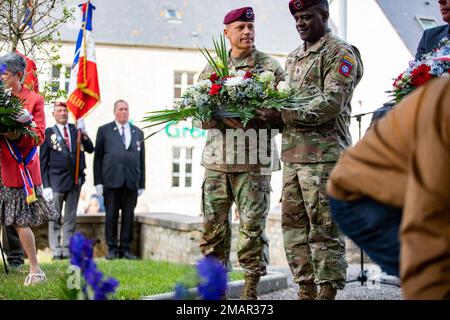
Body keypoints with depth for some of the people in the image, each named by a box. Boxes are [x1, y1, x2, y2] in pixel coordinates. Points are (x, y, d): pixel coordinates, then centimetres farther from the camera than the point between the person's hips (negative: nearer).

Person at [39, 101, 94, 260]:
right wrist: (46, 185, -7)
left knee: (70, 217, 8)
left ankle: (67, 249, 14)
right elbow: (43, 162, -1)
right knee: (55, 218, 2)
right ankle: (56, 250, 7)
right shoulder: (48, 133, 0)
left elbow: (90, 149, 2)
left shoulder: (76, 130, 9)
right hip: (56, 180, -3)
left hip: (75, 180, 3)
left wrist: (83, 133, -12)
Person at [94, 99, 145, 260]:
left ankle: (125, 248, 10)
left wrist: (142, 184, 8)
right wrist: (98, 181, -3)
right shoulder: (104, 130, 9)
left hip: (132, 181, 2)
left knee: (129, 215, 2)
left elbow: (142, 159, 14)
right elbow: (97, 157, 5)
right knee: (111, 215, 0)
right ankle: (112, 248, 8)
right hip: (111, 180, -2)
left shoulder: (138, 132, 16)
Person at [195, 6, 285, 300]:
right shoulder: (212, 68, 15)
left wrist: (252, 118, -16)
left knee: (253, 225, -2)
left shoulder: (270, 66, 5)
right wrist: (221, 117, -9)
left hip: (254, 161, -3)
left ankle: (252, 287, 7)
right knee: (213, 224, 4)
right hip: (218, 158, 3)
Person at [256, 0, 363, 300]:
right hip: (292, 154, 8)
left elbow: (331, 103, -15)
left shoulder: (340, 53, -3)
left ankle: (327, 292, 2)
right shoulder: (293, 58, 22)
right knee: (294, 224, 8)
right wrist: (270, 112, 3)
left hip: (323, 154, -8)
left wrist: (283, 115, -18)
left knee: (324, 227, -5)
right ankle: (306, 290, 16)